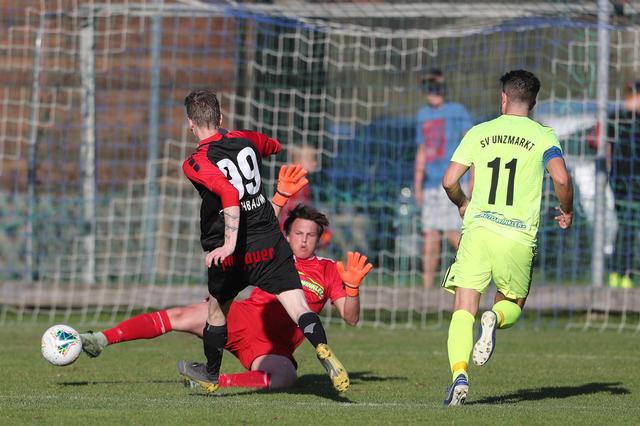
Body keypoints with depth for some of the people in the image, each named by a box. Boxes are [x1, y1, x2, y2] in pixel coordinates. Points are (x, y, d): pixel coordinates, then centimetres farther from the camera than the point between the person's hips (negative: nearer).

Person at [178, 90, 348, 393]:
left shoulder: (195, 164, -11)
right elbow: (275, 147, 30)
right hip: (270, 243, 3)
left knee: (217, 309, 21)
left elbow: (229, 193, -28)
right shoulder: (245, 140, 5)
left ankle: (210, 375, 38)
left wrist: (230, 244, -32)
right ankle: (323, 351, -34)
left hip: (231, 254, -3)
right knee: (298, 306, -7)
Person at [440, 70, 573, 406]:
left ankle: (459, 375, -23)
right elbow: (561, 179, -11)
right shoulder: (542, 136, 4)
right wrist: (566, 211, 9)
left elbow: (449, 181, 5)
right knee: (512, 306, 19)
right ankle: (495, 319, -17)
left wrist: (462, 204, 27)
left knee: (463, 311, -1)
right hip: (519, 237, 0)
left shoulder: (479, 133, 9)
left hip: (478, 229, 0)